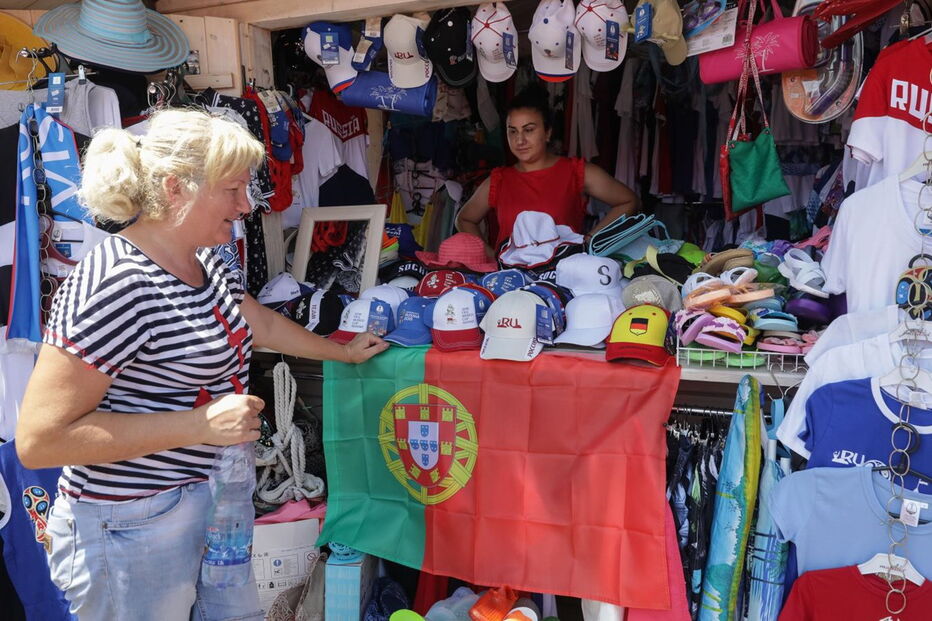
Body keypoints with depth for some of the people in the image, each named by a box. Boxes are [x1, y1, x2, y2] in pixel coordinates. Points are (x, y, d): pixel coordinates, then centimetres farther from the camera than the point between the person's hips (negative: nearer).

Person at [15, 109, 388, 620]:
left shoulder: (204, 265, 4)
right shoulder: (116, 286, -25)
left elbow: (263, 325, 22)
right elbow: (38, 439, -25)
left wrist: (344, 352, 30)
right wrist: (199, 425, -28)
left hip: (214, 498, 9)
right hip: (134, 530, -8)